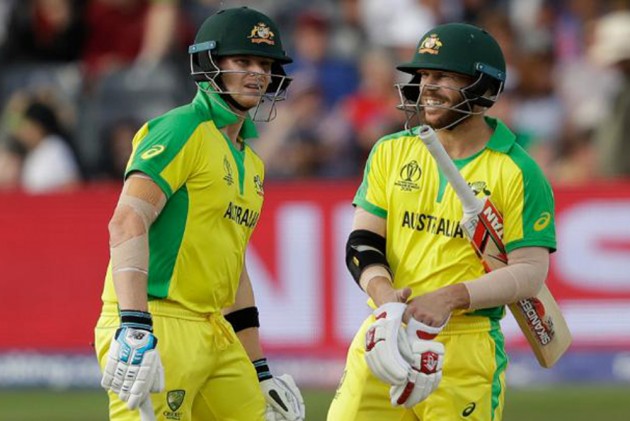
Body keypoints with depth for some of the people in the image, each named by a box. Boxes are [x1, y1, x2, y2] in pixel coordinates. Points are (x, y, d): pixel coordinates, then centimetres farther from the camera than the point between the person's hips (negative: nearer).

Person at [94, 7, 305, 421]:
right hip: (156, 326, -9)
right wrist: (134, 327, -31)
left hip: (214, 335, 9)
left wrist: (260, 371, 24)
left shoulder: (250, 163, 21)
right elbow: (128, 223, -19)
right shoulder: (182, 130, -7)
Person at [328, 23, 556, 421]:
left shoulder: (518, 173, -2)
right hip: (385, 335, 4)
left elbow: (530, 272, -6)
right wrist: (384, 294, -14)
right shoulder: (391, 152, 11)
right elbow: (362, 242, 7)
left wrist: (451, 298, -20)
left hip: (466, 348, -4)